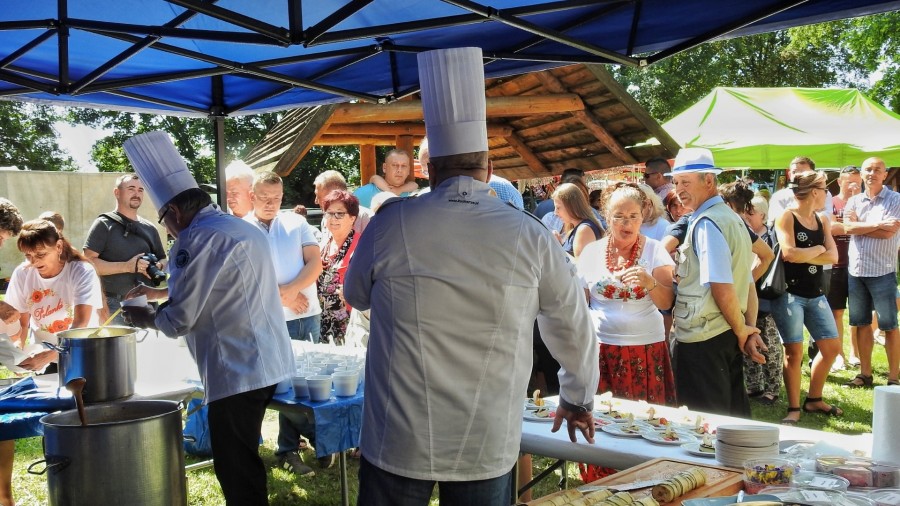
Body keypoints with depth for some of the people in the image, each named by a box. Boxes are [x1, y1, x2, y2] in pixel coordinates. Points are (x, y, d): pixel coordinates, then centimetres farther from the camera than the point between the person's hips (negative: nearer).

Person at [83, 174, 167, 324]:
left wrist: (159, 267, -3)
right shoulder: (104, 225, -1)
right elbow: (88, 262, -10)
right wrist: (126, 266, -18)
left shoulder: (149, 228, 15)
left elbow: (162, 260, 21)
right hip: (114, 306, -5)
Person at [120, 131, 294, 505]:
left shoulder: (200, 239, -16)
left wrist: (144, 318, 7)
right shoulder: (242, 228, 13)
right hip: (265, 362, 10)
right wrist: (159, 292, 29)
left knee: (237, 474, 2)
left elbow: (179, 320, -13)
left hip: (239, 371, -10)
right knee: (243, 464, 21)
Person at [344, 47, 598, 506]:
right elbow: (574, 327, 7)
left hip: (399, 441, -1)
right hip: (487, 447, 1)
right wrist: (577, 399, 23)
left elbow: (357, 296, 10)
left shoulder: (390, 223, -9)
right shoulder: (530, 236, -7)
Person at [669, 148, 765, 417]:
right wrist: (750, 330, 12)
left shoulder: (706, 223, -16)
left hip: (702, 339, -9)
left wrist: (741, 330, -9)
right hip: (728, 334, 9)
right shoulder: (732, 217, 14)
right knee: (734, 414, 17)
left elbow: (721, 286, -22)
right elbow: (747, 284, 15)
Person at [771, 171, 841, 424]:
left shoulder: (823, 221, 11)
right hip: (790, 293, -7)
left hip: (816, 294, 7)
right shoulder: (786, 218, -8)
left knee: (831, 347, 10)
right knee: (794, 352, -4)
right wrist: (818, 249, -6)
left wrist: (803, 256, -14)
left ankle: (814, 400, 26)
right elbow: (789, 254, -22)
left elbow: (833, 256, -1)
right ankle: (794, 409, 7)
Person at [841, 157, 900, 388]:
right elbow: (848, 228, -7)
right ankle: (865, 373, 19)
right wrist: (876, 224, -15)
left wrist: (859, 225, -5)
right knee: (861, 324, 10)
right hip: (855, 270, 5)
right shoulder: (854, 201, 10)